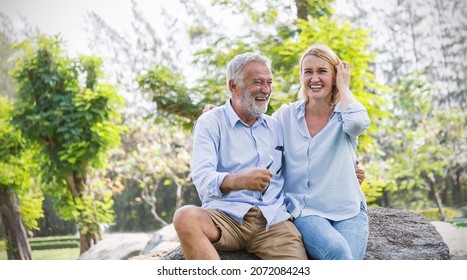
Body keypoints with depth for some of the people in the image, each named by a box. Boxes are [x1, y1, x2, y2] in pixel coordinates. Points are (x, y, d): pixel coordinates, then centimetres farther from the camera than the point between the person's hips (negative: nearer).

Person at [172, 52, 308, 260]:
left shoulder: (276, 127, 20)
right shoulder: (210, 123, 4)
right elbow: (202, 178, -12)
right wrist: (239, 180, -33)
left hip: (273, 218, 2)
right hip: (225, 215, -2)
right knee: (186, 217, -36)